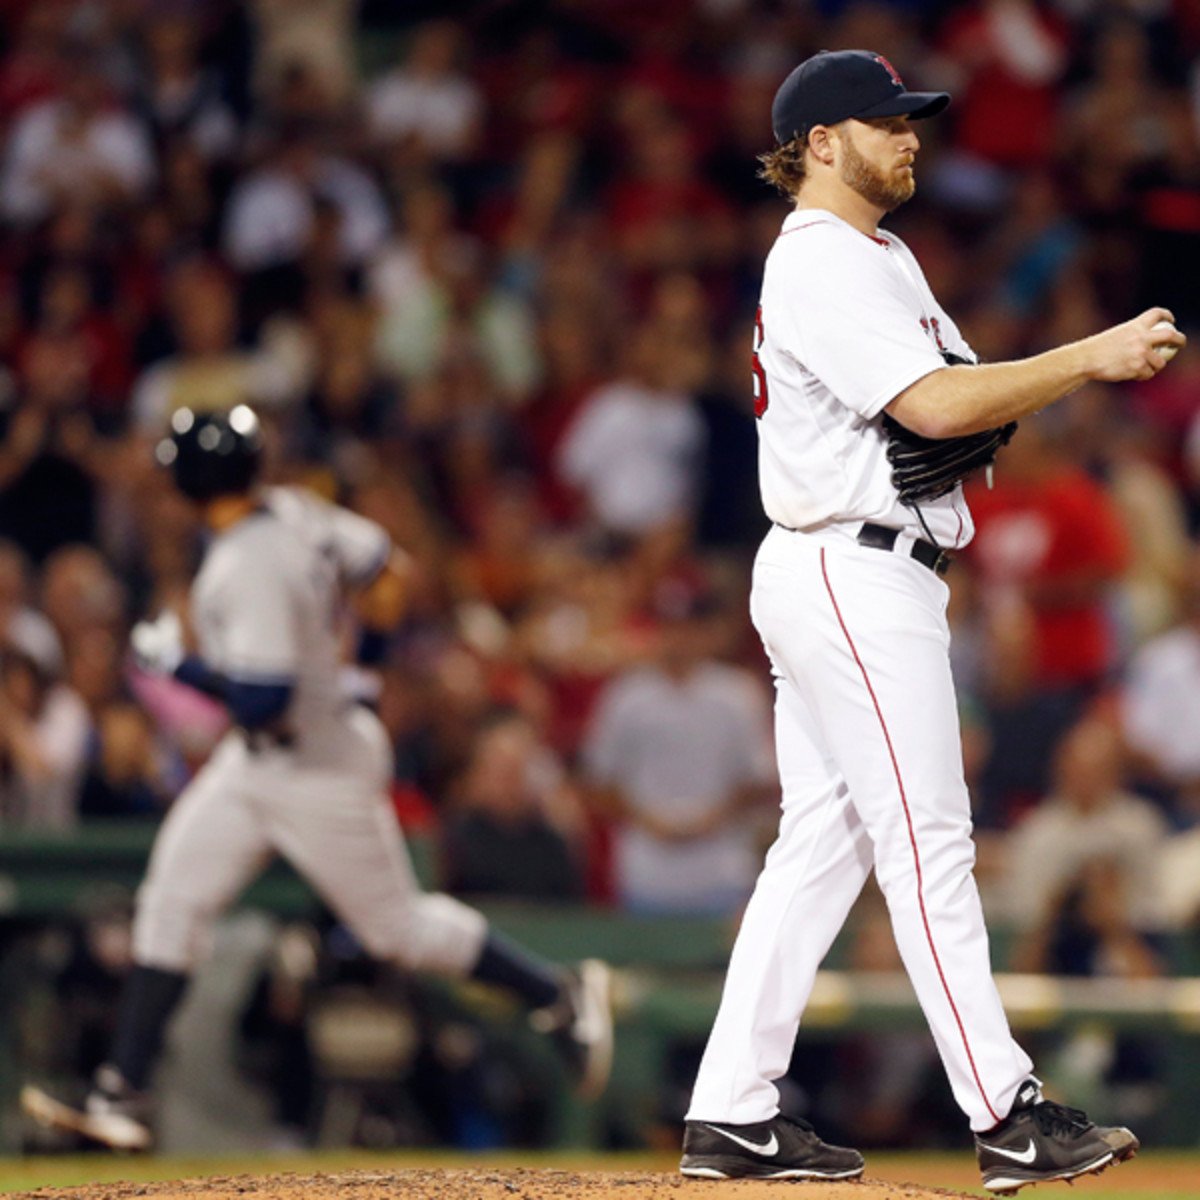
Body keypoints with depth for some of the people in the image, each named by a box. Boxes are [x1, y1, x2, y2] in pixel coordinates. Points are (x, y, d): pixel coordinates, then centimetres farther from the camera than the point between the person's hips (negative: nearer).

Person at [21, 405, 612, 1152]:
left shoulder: (253, 568, -29)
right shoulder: (292, 514, -2)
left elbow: (262, 699, -32)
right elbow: (387, 570, 10)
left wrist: (176, 663, -20)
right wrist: (348, 663, 22)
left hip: (319, 769, -10)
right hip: (256, 759, 10)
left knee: (399, 927, 5)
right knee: (172, 903, 2)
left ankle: (561, 995, 22)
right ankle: (123, 1097, 2)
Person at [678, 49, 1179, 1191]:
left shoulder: (881, 259, 20)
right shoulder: (821, 264, -14)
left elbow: (949, 405, 17)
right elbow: (935, 407, -24)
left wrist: (1083, 372, -2)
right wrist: (1091, 358, -22)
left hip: (840, 582, 10)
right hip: (855, 575, -10)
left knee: (821, 843, 9)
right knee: (926, 841, -10)